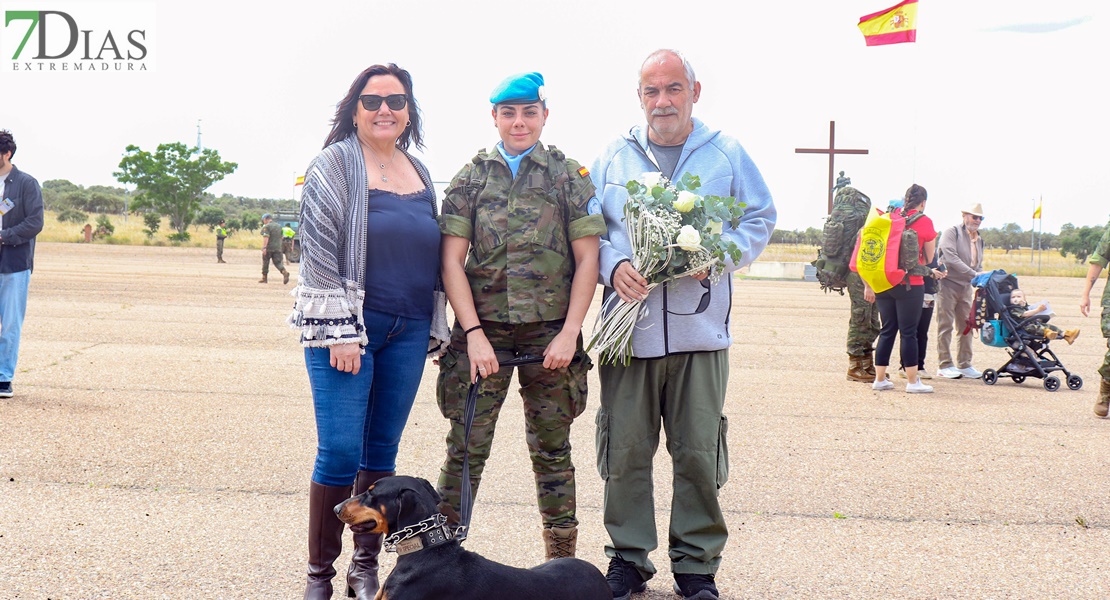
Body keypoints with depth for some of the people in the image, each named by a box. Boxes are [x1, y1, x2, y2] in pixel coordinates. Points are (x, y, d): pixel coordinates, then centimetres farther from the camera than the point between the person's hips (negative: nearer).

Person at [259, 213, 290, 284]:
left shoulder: (266, 227, -9)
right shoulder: (279, 226, 13)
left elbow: (266, 237, -20)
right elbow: (281, 237, 20)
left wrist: (264, 247, -24)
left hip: (268, 248, -5)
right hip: (278, 248, 5)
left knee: (265, 262, 9)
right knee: (278, 262, 3)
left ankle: (264, 278, 16)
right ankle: (284, 272, -23)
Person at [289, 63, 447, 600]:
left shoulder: (419, 173, 13)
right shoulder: (334, 165, -4)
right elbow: (318, 251, -10)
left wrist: (436, 328, 15)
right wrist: (340, 331, -15)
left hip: (407, 333, 5)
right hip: (346, 329, -5)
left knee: (382, 452, 10)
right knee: (340, 452, -7)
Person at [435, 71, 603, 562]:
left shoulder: (569, 176, 5)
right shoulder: (471, 177, 7)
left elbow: (587, 260, 2)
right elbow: (452, 261, 2)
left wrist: (569, 333, -7)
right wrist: (474, 333, -8)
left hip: (549, 332, 0)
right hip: (482, 329, 0)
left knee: (552, 449, 7)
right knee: (466, 447, -2)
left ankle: (562, 561, 16)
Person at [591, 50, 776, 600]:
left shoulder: (727, 155, 9)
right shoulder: (613, 157, 11)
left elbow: (760, 220, 9)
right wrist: (614, 266, -9)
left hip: (700, 329, -1)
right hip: (628, 327, 1)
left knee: (699, 452, 2)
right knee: (625, 451, 3)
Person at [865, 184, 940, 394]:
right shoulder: (924, 222, -4)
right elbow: (929, 257, 1)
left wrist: (868, 284, 7)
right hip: (909, 284, -4)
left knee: (887, 331, 12)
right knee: (908, 332, 1)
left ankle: (880, 379, 14)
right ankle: (913, 382, 5)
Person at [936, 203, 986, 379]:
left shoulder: (978, 239, 17)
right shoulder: (951, 232, -7)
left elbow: (979, 264, 22)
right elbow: (951, 258, -19)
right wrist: (973, 274, -23)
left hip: (966, 287, 7)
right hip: (948, 284, -7)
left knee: (966, 327, 7)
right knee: (945, 326, -3)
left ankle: (964, 364, 14)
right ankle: (944, 365, 1)